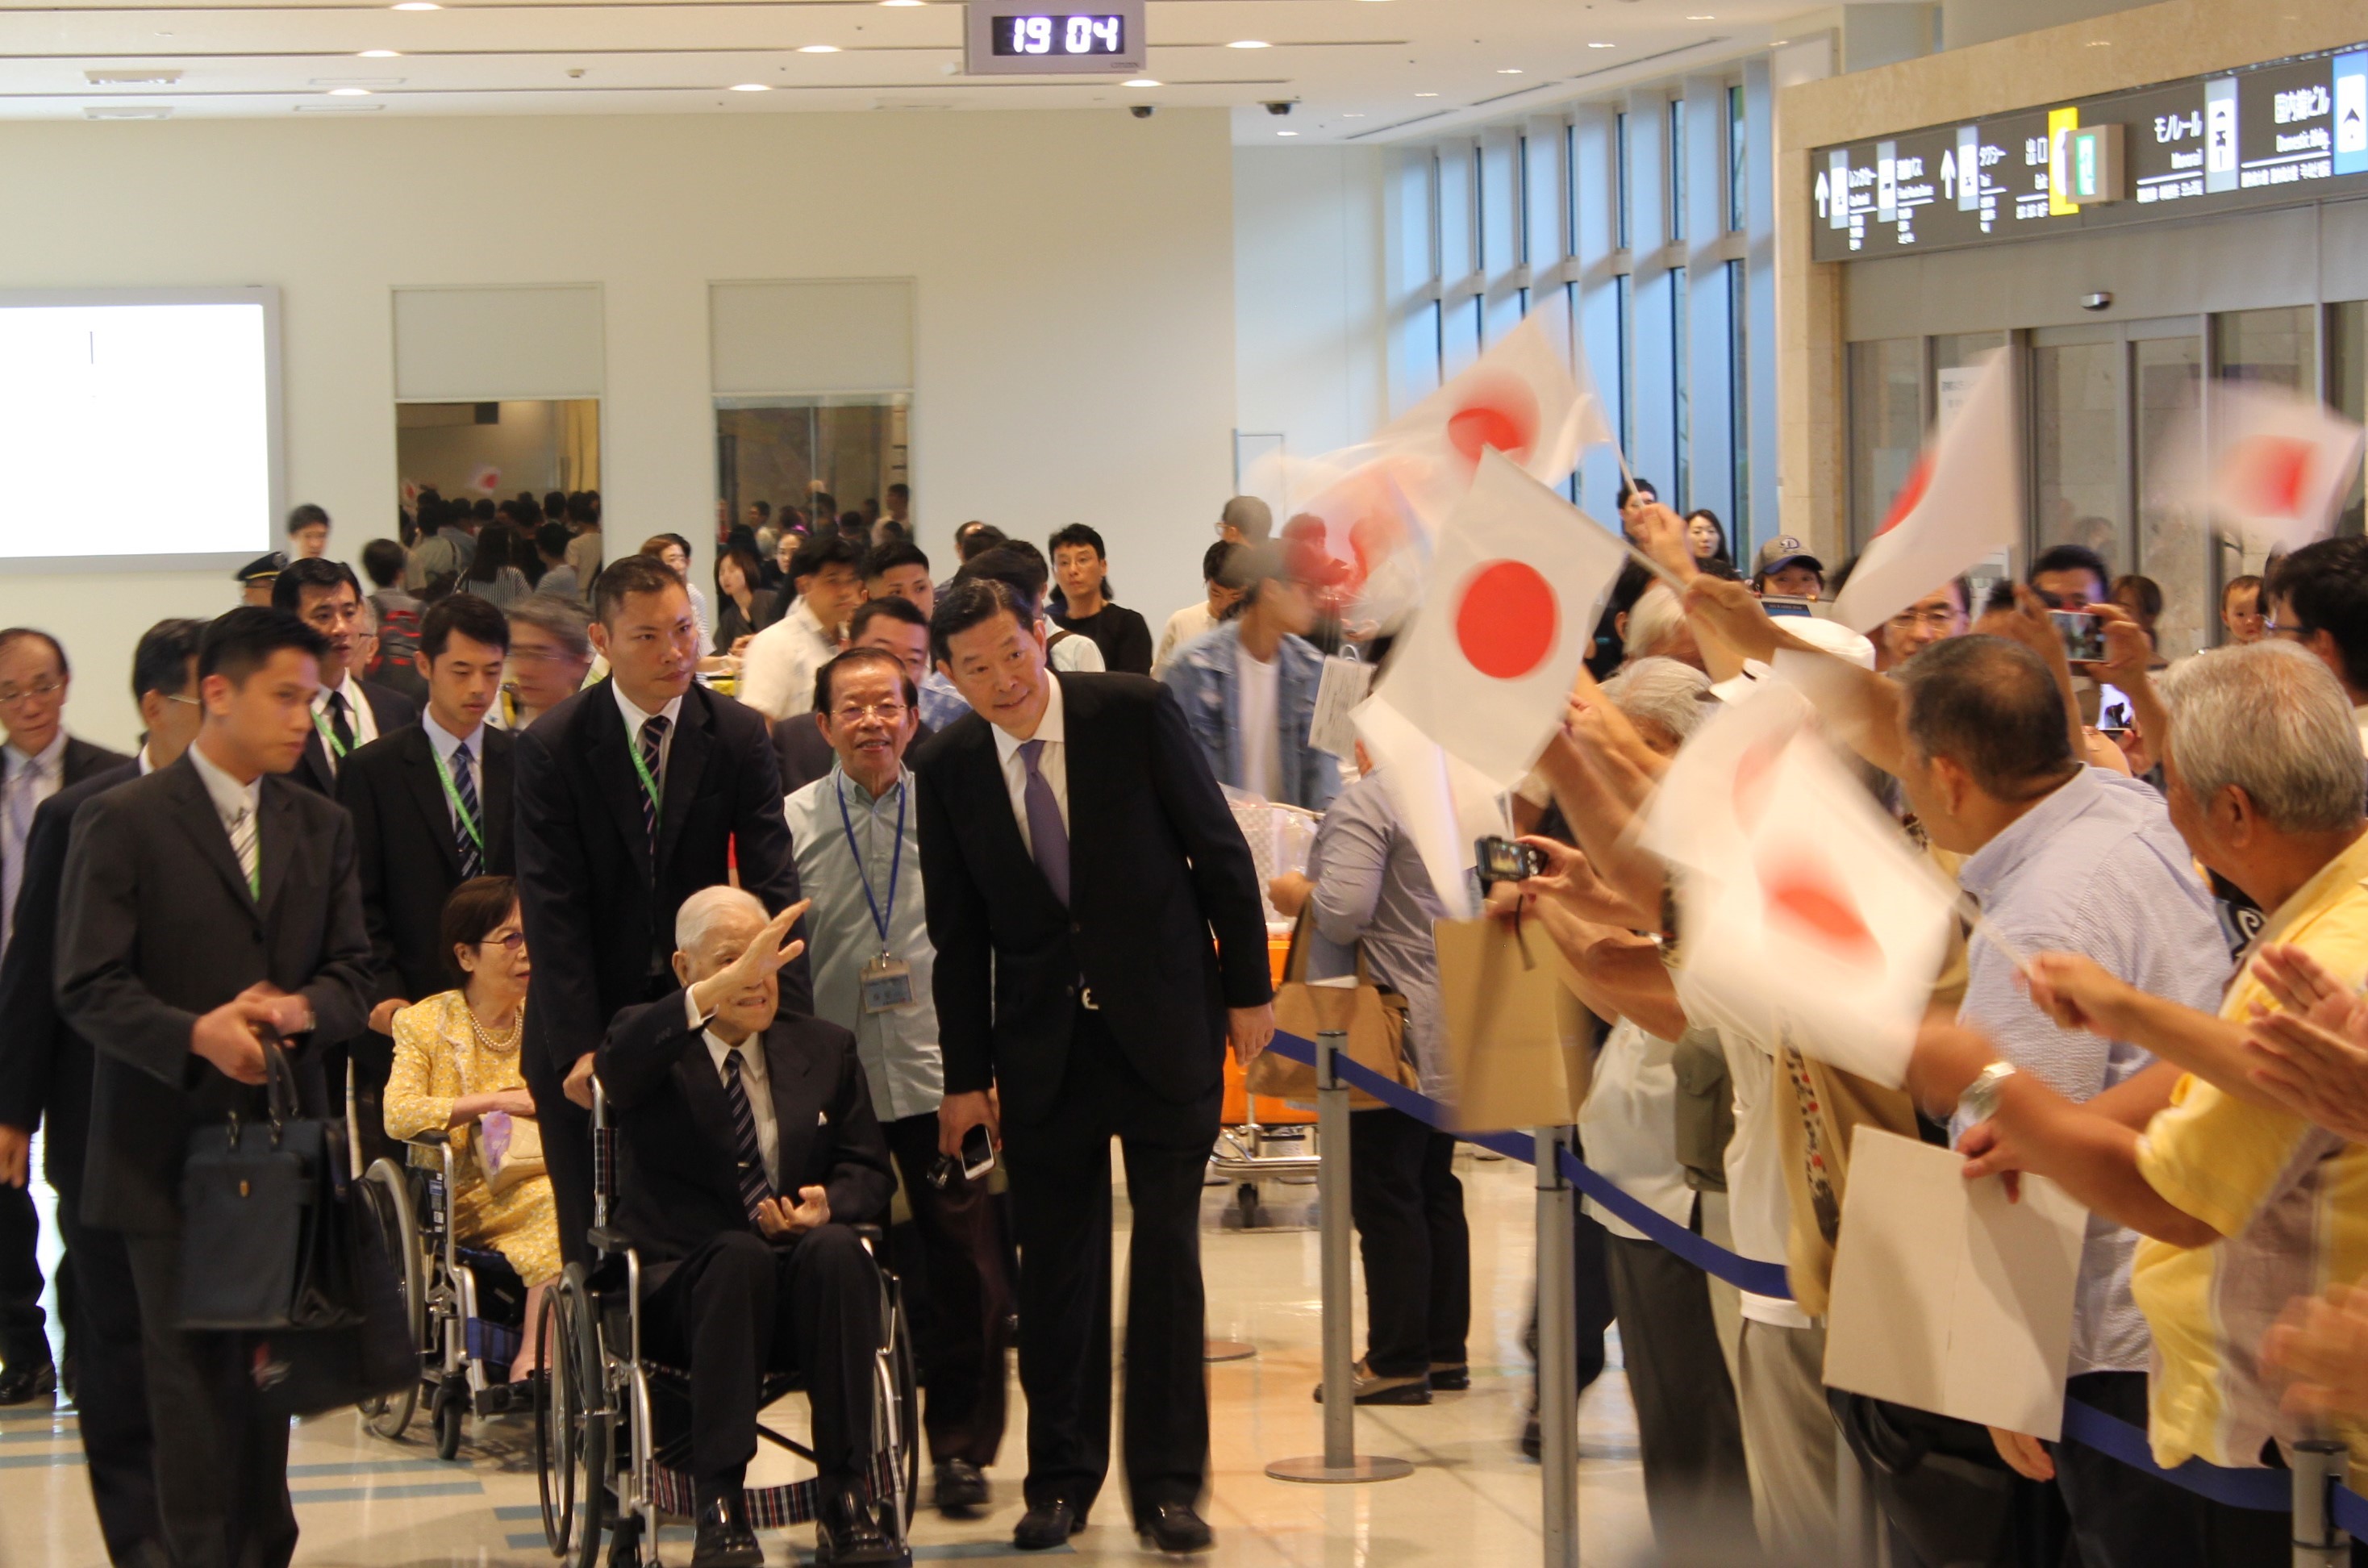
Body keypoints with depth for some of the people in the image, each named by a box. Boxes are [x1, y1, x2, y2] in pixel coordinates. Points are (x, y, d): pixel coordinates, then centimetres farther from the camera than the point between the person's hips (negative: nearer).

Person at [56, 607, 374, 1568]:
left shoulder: (322, 825, 11)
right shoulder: (121, 823, -5)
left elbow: (353, 974, 11)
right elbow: (87, 989, -9)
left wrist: (303, 1007, -12)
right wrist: (196, 1034, -23)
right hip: (173, 1139, -4)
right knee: (193, 1372, -1)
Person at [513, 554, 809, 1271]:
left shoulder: (739, 736, -2)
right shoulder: (551, 747, -8)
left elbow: (771, 886, -5)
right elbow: (552, 909, -9)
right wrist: (580, 1046, -16)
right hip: (591, 1020, -1)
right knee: (596, 1242, 2)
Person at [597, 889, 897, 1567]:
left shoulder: (824, 1048, 16)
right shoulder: (656, 1045, 3)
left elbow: (867, 1169, 13)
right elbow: (617, 1065, -23)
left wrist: (829, 1204, -12)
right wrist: (719, 989, -38)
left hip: (806, 1283, 3)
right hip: (683, 1288, -3)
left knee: (836, 1248, -31)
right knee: (739, 1253, -36)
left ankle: (845, 1499, -30)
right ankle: (717, 1505, -34)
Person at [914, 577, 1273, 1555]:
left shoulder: (1135, 713, -8)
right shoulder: (946, 769, -2)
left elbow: (1220, 851, -1)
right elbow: (956, 934, 5)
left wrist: (1248, 988, -1)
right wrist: (965, 1075, 5)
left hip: (1164, 1029, -2)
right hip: (1044, 1046, 2)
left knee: (1168, 1252, -1)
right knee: (1055, 1264, 5)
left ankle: (1167, 1483, 6)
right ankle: (1061, 1480, 18)